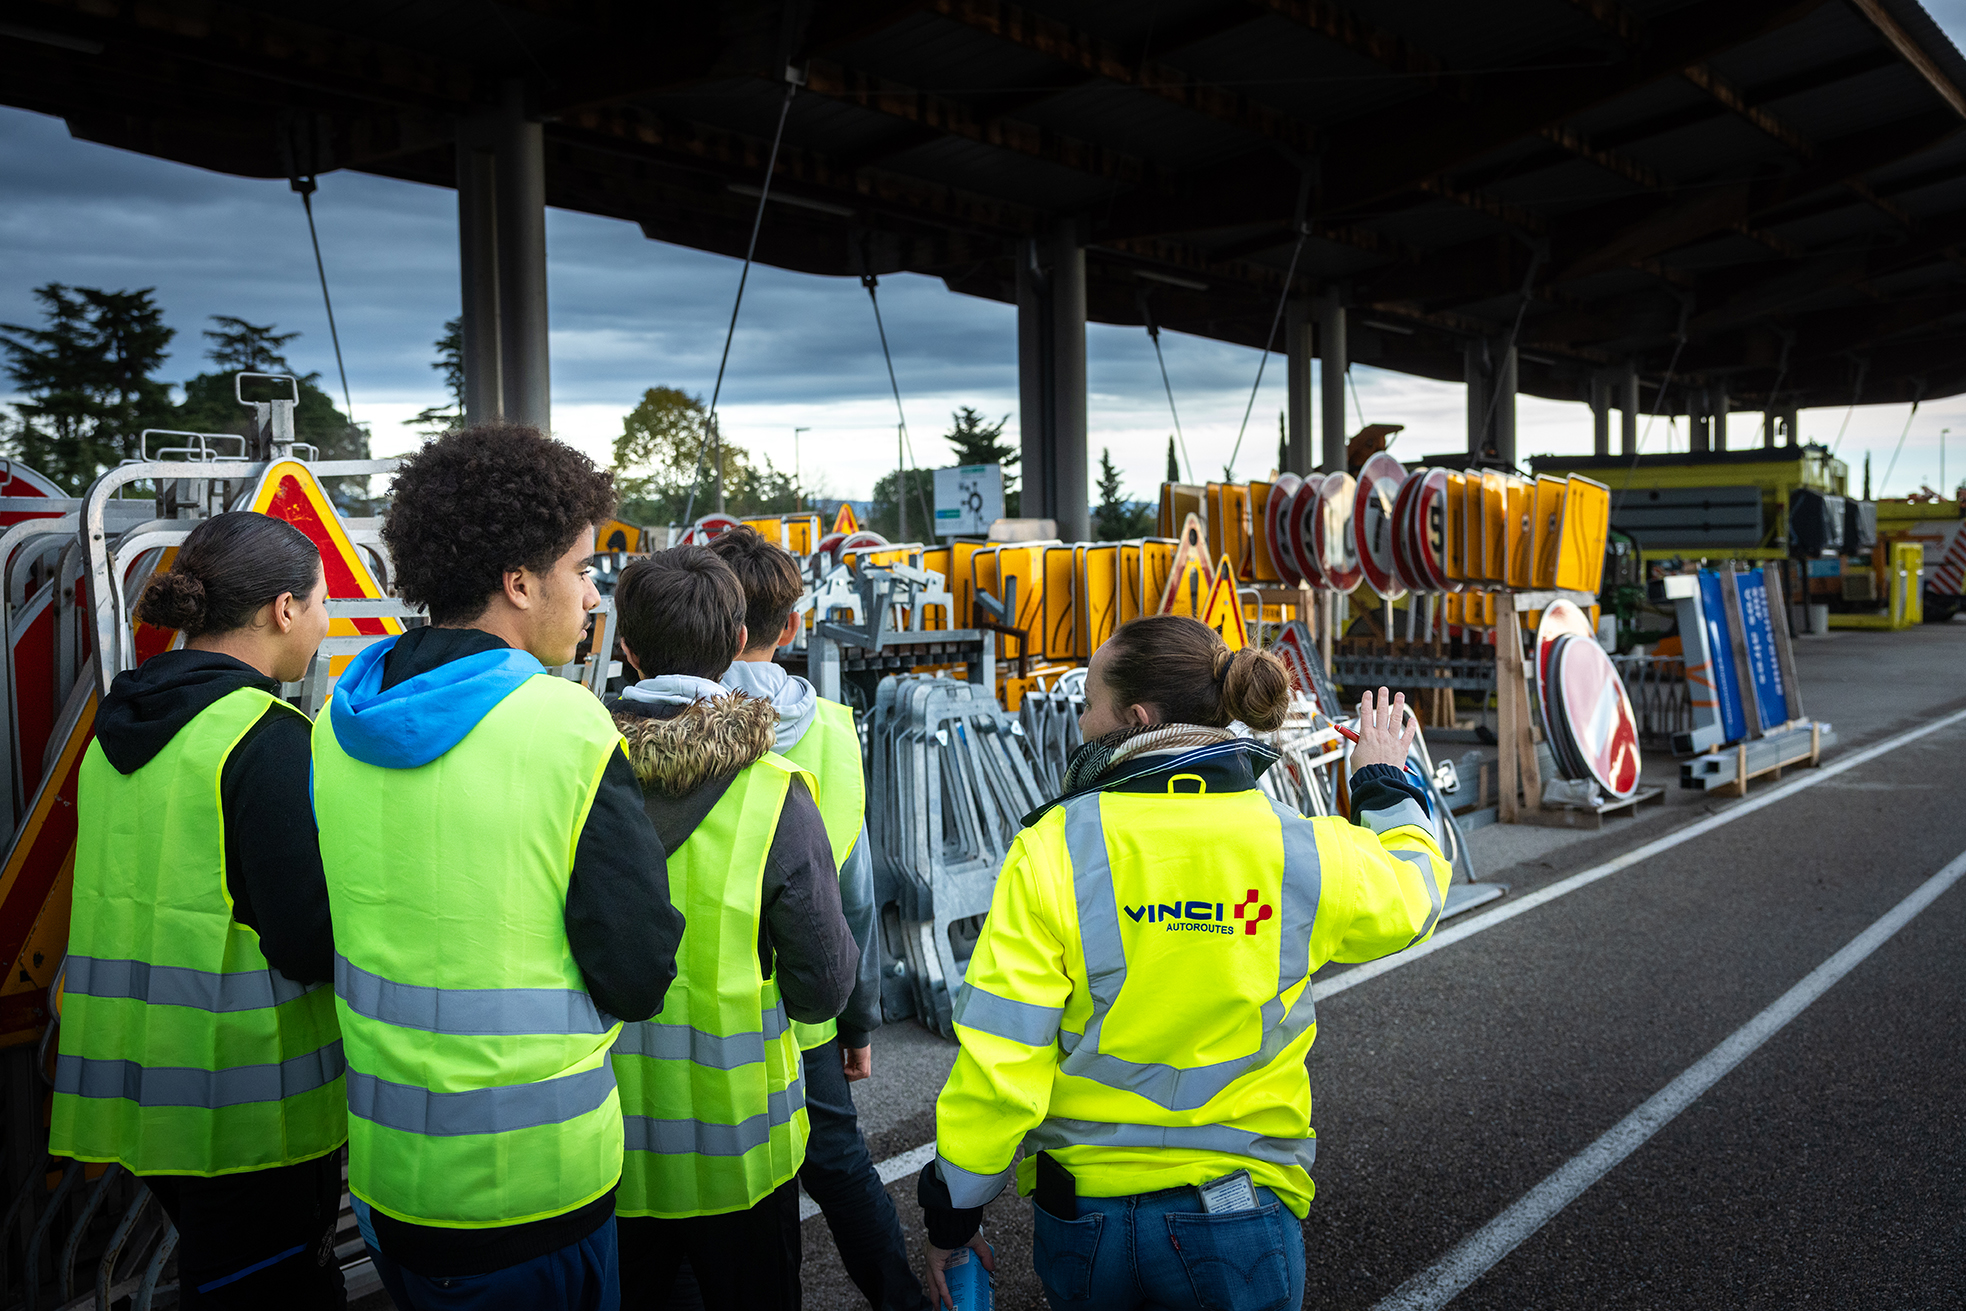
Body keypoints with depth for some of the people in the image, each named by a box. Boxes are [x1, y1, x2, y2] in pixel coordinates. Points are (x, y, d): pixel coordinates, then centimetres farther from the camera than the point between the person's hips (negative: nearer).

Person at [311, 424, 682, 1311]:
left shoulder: (341, 721, 0)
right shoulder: (568, 728, -19)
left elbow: (318, 939, 11)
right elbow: (638, 978, -15)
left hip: (381, 1165, 6)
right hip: (531, 1180, -5)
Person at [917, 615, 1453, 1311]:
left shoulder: (1052, 849, -16)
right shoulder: (1308, 854, -10)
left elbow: (997, 1058, -16)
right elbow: (1413, 894, 13)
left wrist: (950, 1211, -2)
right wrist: (1388, 784, 30)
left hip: (1079, 1214, 1)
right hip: (1239, 1223, 0)